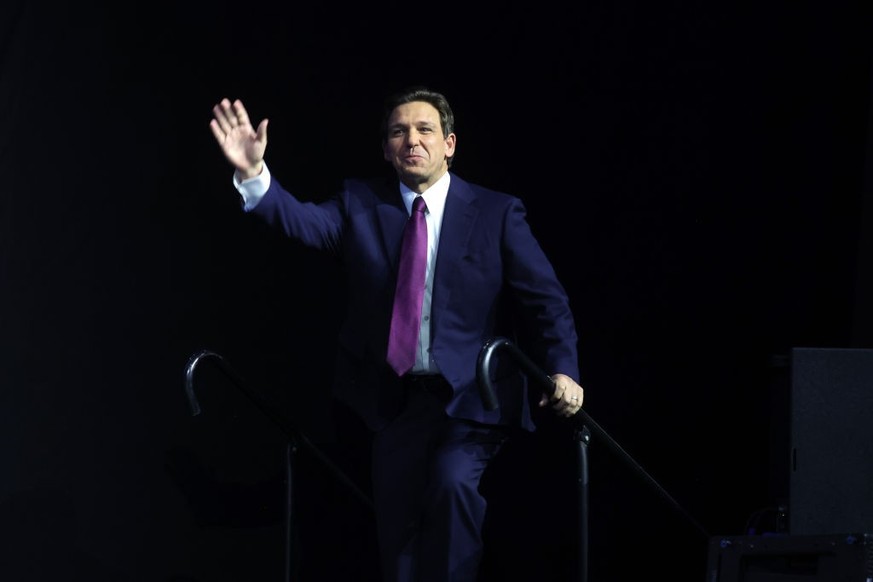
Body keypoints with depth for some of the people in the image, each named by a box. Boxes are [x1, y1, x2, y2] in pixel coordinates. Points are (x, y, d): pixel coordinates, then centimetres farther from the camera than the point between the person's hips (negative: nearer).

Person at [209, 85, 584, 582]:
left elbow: (544, 297, -7)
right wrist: (253, 174, -32)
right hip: (393, 400, 3)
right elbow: (302, 220, -13)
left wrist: (562, 371, -22)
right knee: (397, 525, 8)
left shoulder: (498, 212, -2)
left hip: (469, 397, -3)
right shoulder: (361, 204, 3)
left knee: (454, 482, -28)